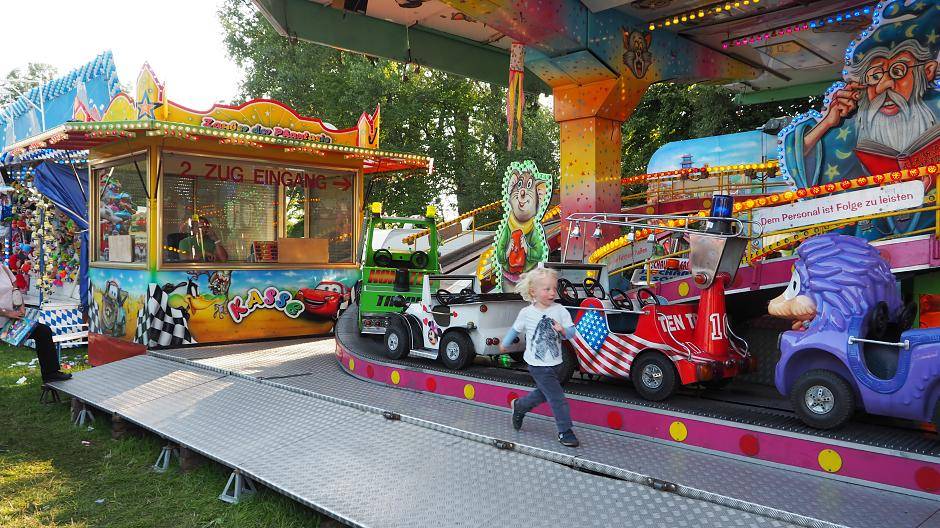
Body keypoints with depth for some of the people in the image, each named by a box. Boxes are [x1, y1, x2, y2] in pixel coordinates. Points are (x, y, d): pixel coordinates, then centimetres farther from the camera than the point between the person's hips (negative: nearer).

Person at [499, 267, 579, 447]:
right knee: (557, 397, -6)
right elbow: (515, 329, 8)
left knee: (542, 393, 20)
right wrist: (504, 344, 23)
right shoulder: (526, 313, -9)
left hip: (555, 363, 4)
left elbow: (571, 332, -6)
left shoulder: (560, 310, -6)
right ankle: (565, 431, 8)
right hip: (538, 365, -4)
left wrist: (563, 330, -28)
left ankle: (519, 406, 45)